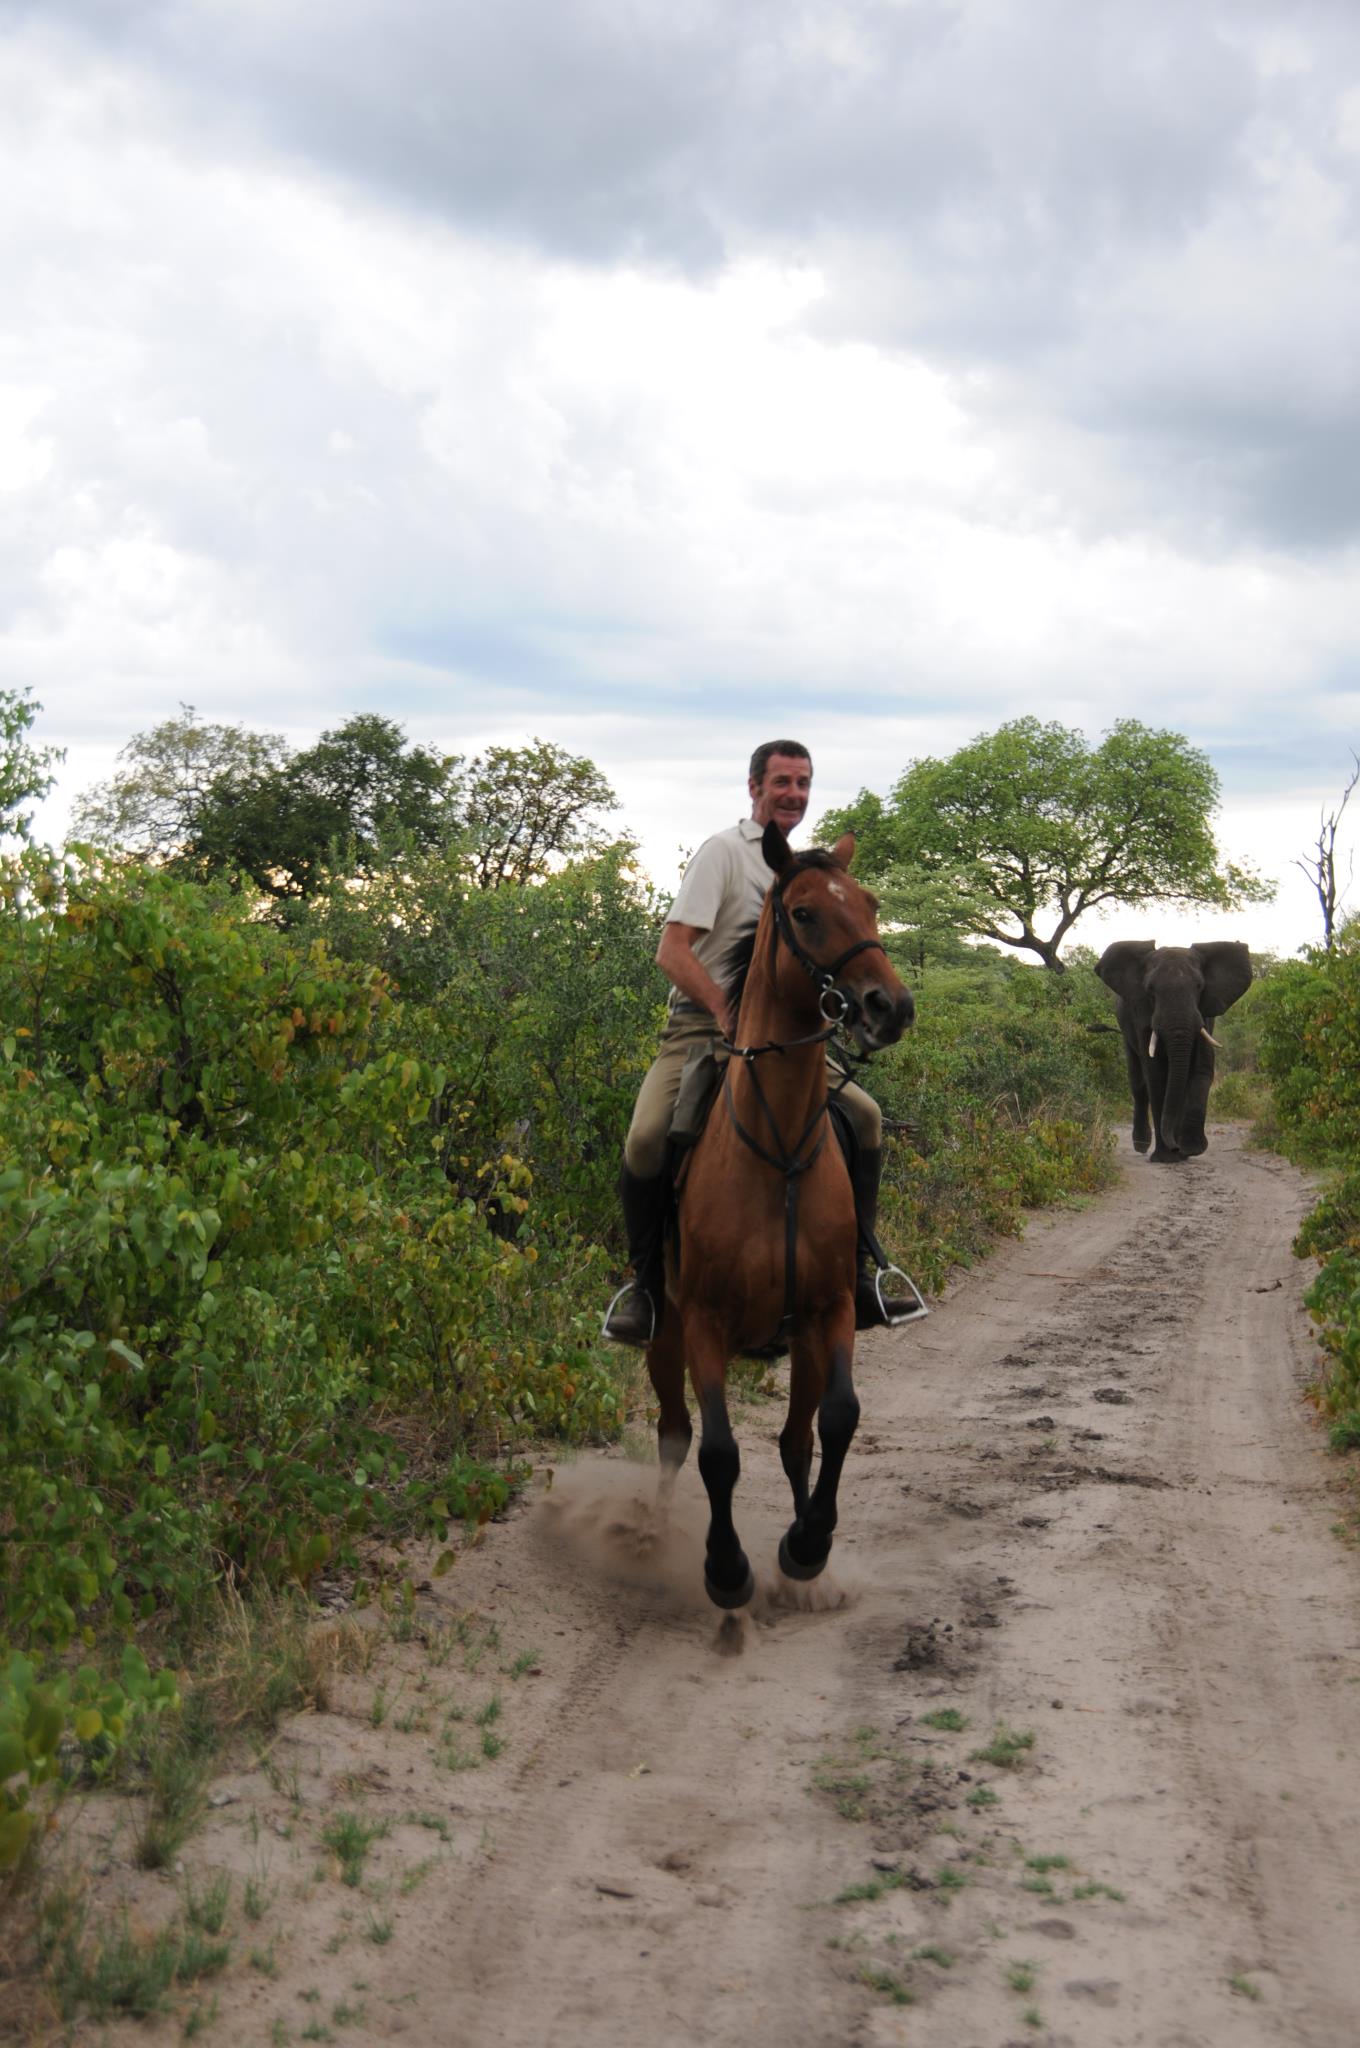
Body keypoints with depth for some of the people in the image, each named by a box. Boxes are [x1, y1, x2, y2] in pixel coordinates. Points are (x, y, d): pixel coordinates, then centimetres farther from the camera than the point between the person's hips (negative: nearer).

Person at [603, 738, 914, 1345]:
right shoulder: (724, 851, -7)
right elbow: (672, 952, -15)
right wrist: (727, 1014, -24)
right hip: (700, 1027, -6)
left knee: (865, 1116, -4)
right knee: (647, 1137, -28)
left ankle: (858, 1277, 2)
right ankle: (645, 1289, -11)